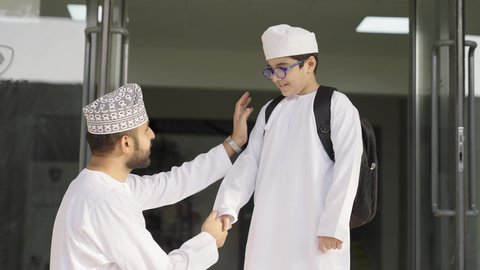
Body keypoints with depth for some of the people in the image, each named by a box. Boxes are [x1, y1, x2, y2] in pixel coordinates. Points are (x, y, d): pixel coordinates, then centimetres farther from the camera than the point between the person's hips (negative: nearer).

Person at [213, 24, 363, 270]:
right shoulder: (269, 111, 17)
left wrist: (333, 226, -13)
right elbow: (249, 162, 10)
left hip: (315, 231, -5)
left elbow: (347, 168, -7)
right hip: (269, 232, 6)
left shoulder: (337, 106, 0)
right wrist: (227, 207, -5)